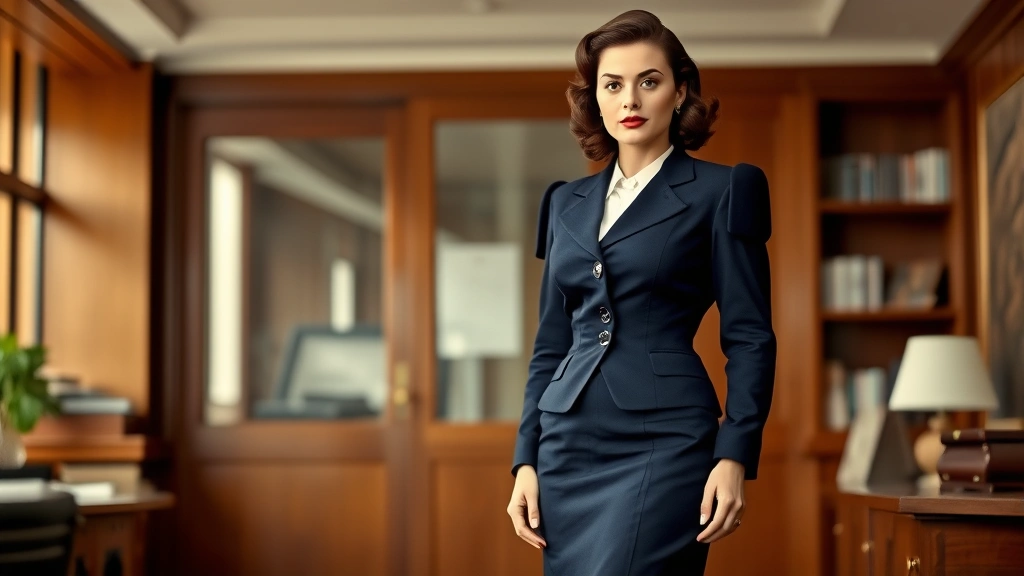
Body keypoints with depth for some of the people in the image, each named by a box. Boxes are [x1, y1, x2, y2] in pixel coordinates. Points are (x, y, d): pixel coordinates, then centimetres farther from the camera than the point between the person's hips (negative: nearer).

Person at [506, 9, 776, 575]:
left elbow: (750, 338, -3)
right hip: (569, 446, 6)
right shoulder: (566, 202, 15)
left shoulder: (720, 192, 1)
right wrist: (526, 460, 9)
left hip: (662, 445, -5)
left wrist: (734, 457, -12)